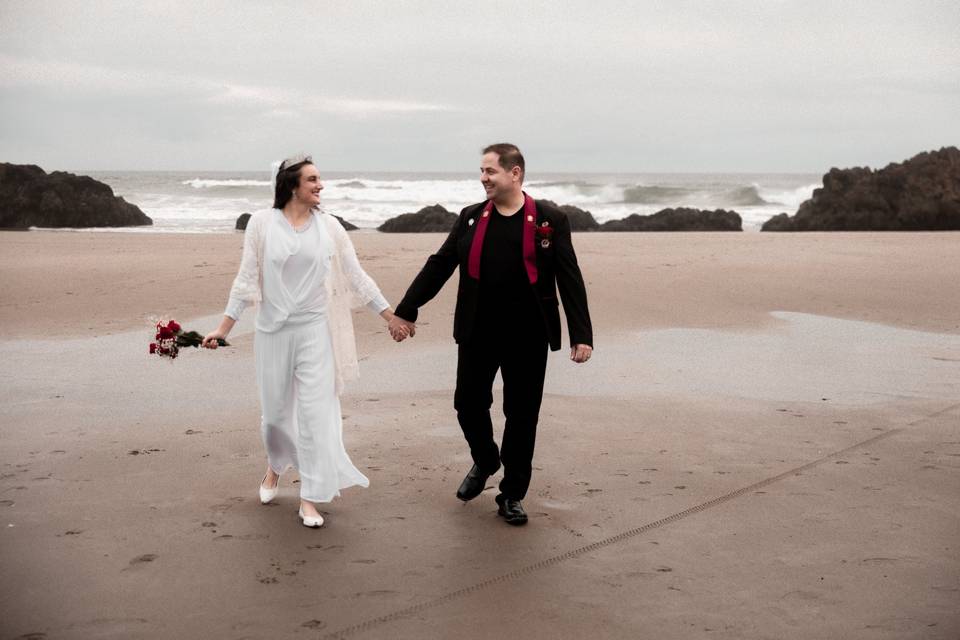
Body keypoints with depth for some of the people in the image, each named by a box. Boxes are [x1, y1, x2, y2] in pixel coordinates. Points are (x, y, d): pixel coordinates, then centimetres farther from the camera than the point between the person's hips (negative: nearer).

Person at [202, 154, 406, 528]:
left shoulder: (329, 226, 1)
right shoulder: (262, 223, -3)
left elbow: (356, 277, 5)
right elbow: (246, 279, 0)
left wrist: (392, 317, 6)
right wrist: (223, 328, -1)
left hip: (315, 331, 0)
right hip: (273, 331, 0)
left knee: (315, 412, -3)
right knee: (275, 411, 11)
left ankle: (310, 498, 8)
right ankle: (275, 466, 42)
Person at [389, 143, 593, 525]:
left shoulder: (549, 220, -2)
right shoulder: (471, 218, 6)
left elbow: (570, 279, -3)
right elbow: (438, 266, 7)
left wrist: (581, 334, -9)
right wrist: (405, 311, 4)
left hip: (527, 336, -2)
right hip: (478, 332, 2)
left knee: (521, 415, 5)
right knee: (468, 404, 7)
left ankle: (512, 496, 20)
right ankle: (484, 462, 37)